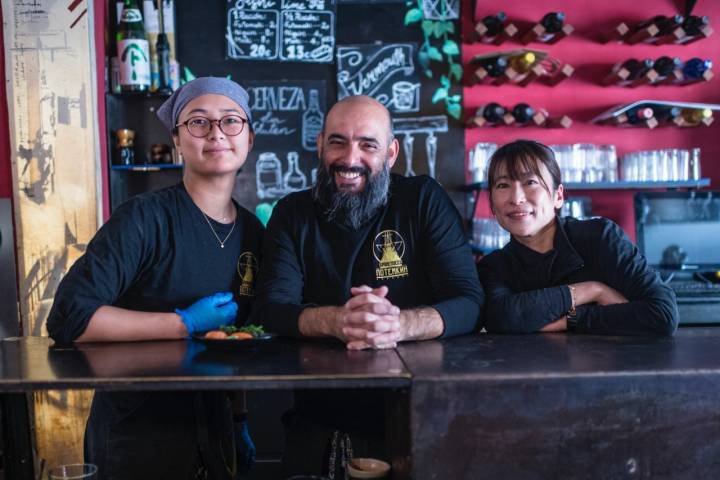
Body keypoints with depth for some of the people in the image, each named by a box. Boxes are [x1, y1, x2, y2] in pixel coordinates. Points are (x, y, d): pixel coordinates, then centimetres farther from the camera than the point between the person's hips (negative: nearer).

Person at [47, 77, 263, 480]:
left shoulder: (252, 232, 1)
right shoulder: (145, 218, -17)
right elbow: (70, 317, -25)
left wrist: (242, 415, 6)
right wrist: (187, 323, -22)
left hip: (214, 431, 6)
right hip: (137, 434, -6)